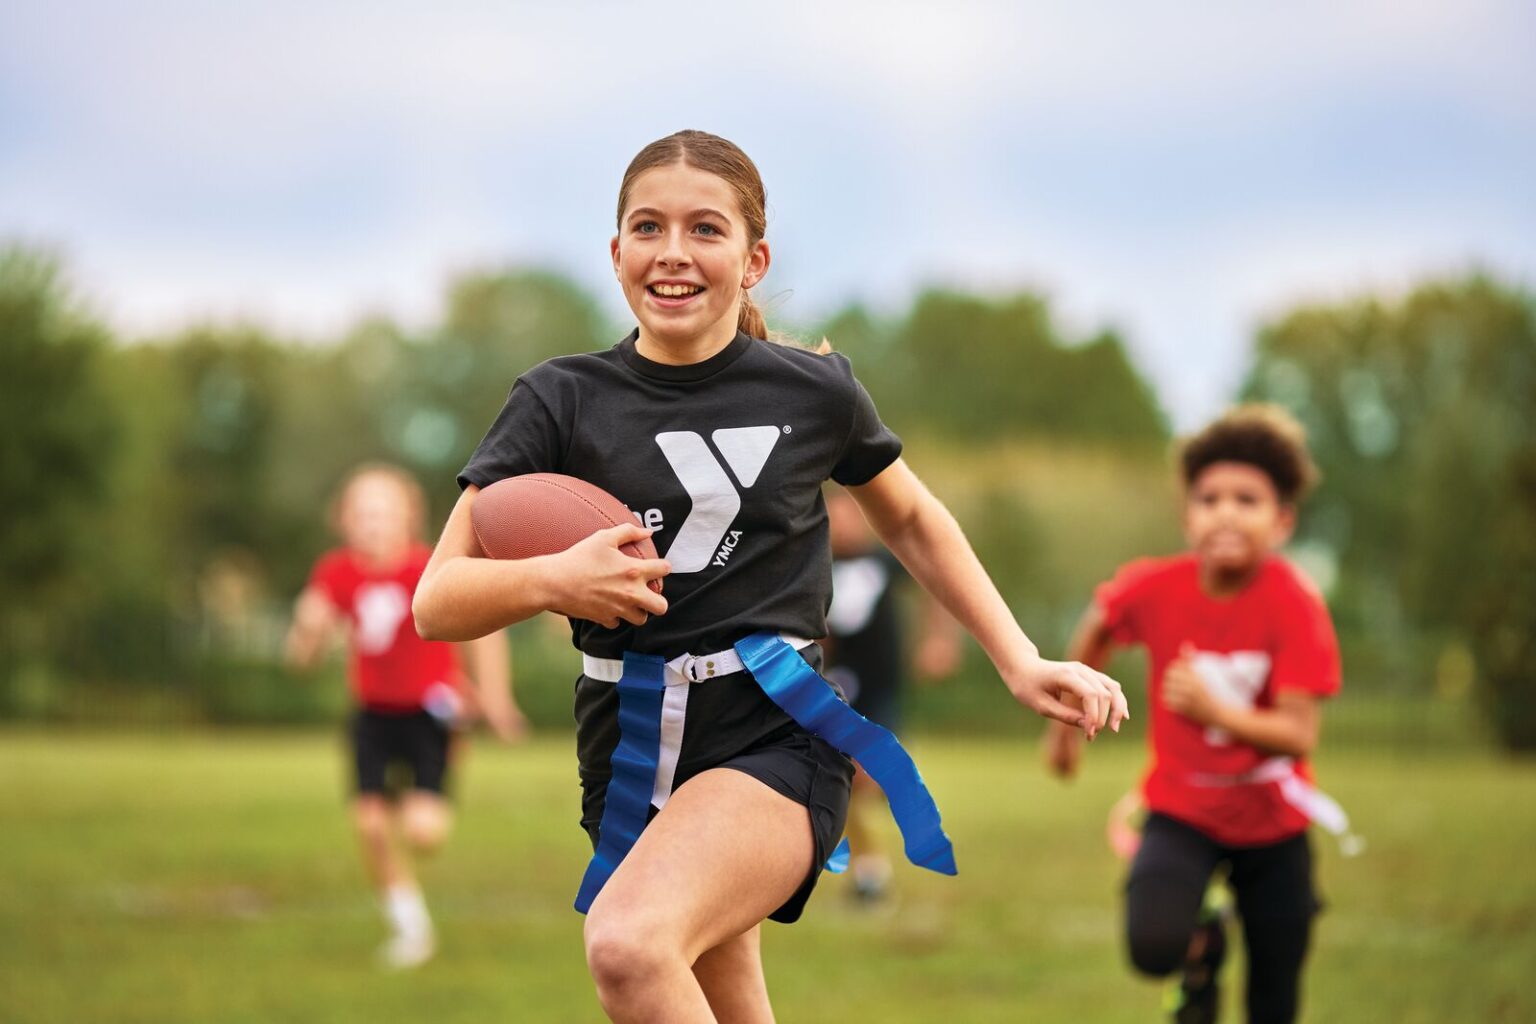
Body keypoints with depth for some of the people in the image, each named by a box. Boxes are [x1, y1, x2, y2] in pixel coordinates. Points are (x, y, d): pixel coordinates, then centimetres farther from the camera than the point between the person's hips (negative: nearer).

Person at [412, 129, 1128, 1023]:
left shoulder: (814, 391, 0)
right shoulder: (563, 401, -1)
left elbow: (911, 520, 20)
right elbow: (437, 603, -4)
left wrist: (1019, 662, 12)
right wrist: (552, 581, -24)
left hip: (777, 738, -3)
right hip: (632, 755, 3)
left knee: (628, 944, -32)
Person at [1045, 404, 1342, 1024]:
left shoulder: (1296, 605, -22)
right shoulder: (1155, 588, -17)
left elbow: (1300, 734, -25)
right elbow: (1097, 630, 7)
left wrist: (1216, 711, -40)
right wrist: (1067, 723, 17)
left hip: (1272, 823, 0)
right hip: (1181, 812, 0)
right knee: (1153, 946, -26)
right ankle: (1201, 949, 11)